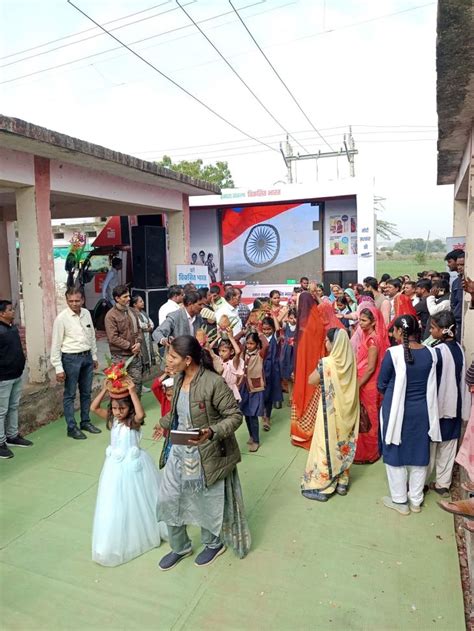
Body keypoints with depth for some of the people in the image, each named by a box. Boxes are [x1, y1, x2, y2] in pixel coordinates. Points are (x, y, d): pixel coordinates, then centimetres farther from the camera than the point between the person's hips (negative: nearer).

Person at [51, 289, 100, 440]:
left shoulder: (86, 313, 3)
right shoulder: (61, 318, -13)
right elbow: (56, 344, -11)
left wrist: (94, 356, 15)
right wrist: (58, 368, -12)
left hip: (87, 356, 6)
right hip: (71, 358, -5)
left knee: (86, 392, 15)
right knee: (70, 394, 5)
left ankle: (85, 422, 29)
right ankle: (72, 427, 15)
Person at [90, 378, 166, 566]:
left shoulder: (134, 421, -16)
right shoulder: (112, 419, -3)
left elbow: (141, 414, -40)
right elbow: (94, 408, -11)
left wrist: (133, 393, -39)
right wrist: (104, 390, -20)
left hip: (133, 465, -4)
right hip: (116, 466, 4)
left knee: (138, 501, 13)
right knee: (116, 503, 12)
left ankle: (145, 532, 36)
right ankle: (117, 542, 31)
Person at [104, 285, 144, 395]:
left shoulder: (132, 311, 9)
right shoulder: (111, 315, -13)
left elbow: (138, 329, 15)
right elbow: (113, 338, -18)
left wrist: (139, 342, -4)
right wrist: (130, 346, -14)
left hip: (136, 355, 6)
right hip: (120, 357, -6)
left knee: (137, 382, 11)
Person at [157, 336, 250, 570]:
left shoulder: (214, 383, -26)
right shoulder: (179, 378, -2)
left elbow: (235, 416, -21)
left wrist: (211, 432, -35)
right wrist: (164, 423, 30)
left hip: (206, 455, -7)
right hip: (178, 452, 7)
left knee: (208, 502, 15)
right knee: (168, 499, 15)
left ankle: (214, 544, 45)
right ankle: (180, 548, 40)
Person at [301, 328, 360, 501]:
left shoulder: (327, 362, -22)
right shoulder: (350, 361, -3)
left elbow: (311, 380, -9)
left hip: (331, 412, -6)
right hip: (346, 411, 6)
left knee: (326, 445, 5)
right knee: (343, 444, 17)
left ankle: (322, 487, 14)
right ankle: (342, 483, 29)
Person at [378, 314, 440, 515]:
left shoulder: (393, 353, -18)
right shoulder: (431, 353, -6)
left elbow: (381, 385, -8)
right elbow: (431, 384, 5)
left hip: (396, 410, -4)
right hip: (422, 410, 4)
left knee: (395, 453, 12)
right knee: (419, 454, 17)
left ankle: (400, 500, 24)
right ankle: (416, 500, 31)